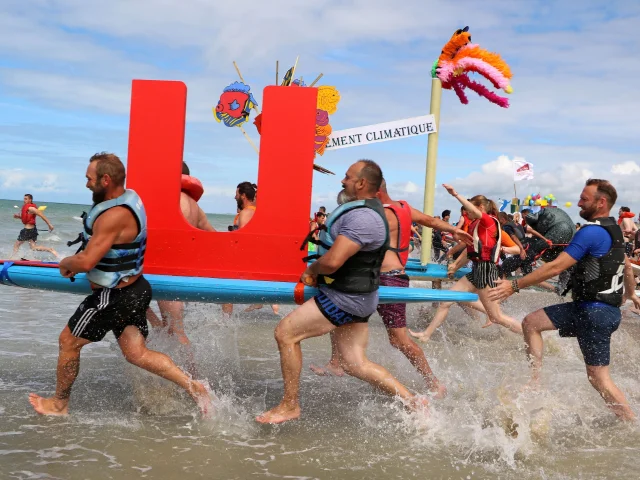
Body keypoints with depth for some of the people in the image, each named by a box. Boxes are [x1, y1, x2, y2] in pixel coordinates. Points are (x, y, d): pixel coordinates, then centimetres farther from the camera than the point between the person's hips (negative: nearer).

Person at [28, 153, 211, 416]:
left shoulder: (114, 216, -26)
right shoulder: (129, 197, 5)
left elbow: (86, 262, -27)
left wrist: (66, 264, -6)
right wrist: (76, 262, 16)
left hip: (113, 296, -9)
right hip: (134, 288, 9)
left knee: (68, 341, 9)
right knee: (136, 353, 9)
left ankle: (59, 403, 26)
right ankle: (192, 386, 0)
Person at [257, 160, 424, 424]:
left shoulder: (362, 218, -23)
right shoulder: (364, 210, 13)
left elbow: (332, 262, -29)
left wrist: (312, 270, -9)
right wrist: (317, 272, 16)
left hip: (346, 298, -11)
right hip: (356, 295, 11)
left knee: (285, 332, -4)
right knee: (354, 363, 11)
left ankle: (289, 405, 5)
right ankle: (413, 402, 12)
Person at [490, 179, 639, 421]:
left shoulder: (592, 232, -18)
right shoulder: (613, 230, 12)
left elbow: (556, 267, -22)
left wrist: (515, 285, -19)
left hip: (595, 312, -10)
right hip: (591, 307, 10)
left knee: (598, 377, -4)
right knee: (531, 323, 6)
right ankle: (535, 384, 6)